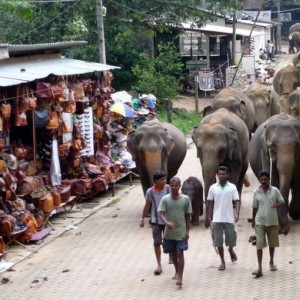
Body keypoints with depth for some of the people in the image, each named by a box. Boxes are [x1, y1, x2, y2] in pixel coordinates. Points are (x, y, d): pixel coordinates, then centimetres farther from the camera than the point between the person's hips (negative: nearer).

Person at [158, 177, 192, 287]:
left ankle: (180, 278, -13)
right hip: (169, 232, 2)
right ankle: (177, 272, 37)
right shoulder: (165, 199, -4)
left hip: (181, 232, -2)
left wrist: (187, 231, -2)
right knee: (173, 254, 16)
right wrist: (166, 222, -32)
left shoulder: (185, 199, -4)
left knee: (180, 253, -11)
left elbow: (188, 216, 2)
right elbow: (161, 213, -12)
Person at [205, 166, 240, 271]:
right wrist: (207, 217, 6)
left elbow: (237, 201, -3)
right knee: (218, 241, 1)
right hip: (217, 219, 1)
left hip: (229, 218, -1)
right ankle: (222, 262, 11)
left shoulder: (232, 187, 0)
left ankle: (231, 250, 39)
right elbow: (209, 203, 8)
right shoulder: (213, 188, 4)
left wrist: (237, 213, -18)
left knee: (231, 240, 5)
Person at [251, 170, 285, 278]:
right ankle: (259, 268, -10)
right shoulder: (257, 193, 1)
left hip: (272, 221, 0)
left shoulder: (275, 191, -3)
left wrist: (276, 205, -19)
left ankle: (271, 262, 36)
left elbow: (282, 202, 2)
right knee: (259, 245, -8)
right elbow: (255, 207, 10)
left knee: (272, 243, 14)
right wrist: (253, 220, 14)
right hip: (260, 222, 0)